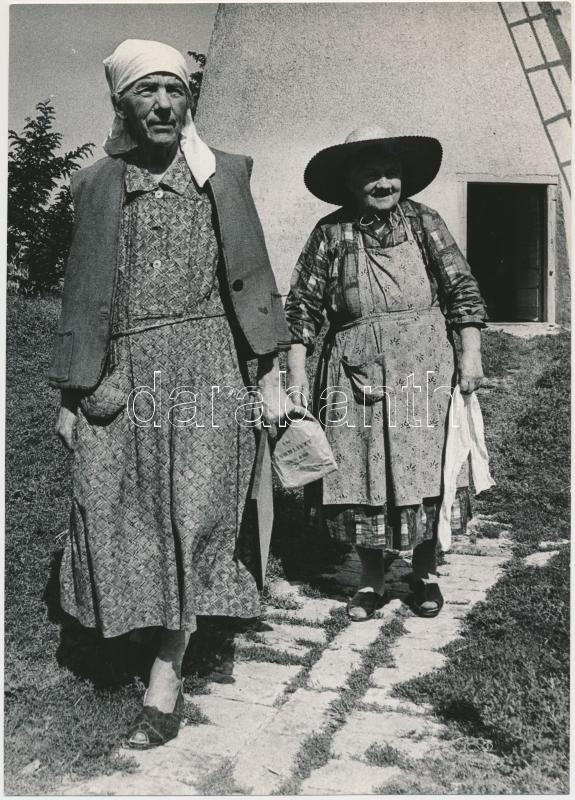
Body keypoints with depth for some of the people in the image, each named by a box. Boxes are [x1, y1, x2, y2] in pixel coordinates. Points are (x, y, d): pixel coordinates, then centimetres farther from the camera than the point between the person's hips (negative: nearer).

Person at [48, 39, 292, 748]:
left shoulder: (224, 175, 9)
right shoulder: (96, 185, 11)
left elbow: (250, 277, 7)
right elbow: (83, 295, 11)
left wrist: (269, 376, 1)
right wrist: (69, 395, 7)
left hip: (206, 370, -1)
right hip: (122, 378, 2)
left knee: (195, 514, -5)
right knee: (112, 513, 0)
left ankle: (166, 677, 5)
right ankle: (151, 631, 22)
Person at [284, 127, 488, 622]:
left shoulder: (423, 221, 8)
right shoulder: (330, 233, 7)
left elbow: (461, 288, 5)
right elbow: (303, 304, 6)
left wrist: (471, 353, -4)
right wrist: (297, 371, -1)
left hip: (423, 366, 0)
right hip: (354, 371, 1)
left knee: (424, 468, 1)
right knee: (361, 472, 3)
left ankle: (425, 572, 22)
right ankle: (372, 578, 20)